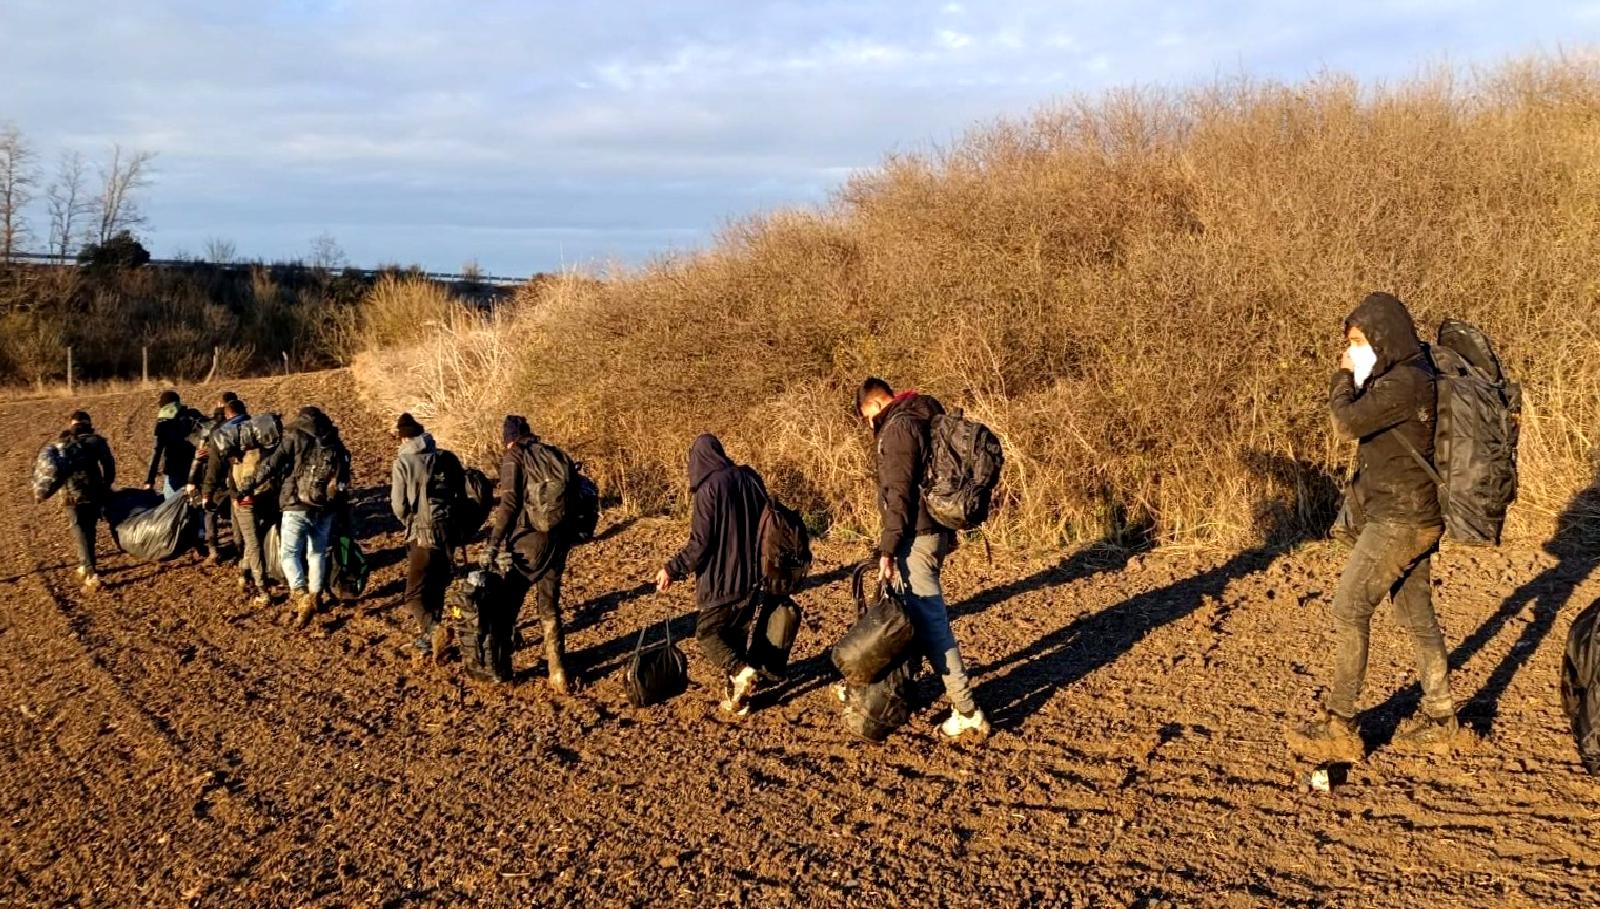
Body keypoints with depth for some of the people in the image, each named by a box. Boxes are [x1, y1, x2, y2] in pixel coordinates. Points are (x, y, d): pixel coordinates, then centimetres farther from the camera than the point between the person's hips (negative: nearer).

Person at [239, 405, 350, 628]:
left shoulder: (295, 438, -4)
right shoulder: (336, 444, 9)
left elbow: (270, 466, -8)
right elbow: (344, 481, 13)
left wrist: (246, 487, 0)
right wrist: (337, 505, 22)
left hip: (297, 507, -4)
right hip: (325, 510, 4)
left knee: (290, 553, -2)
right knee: (317, 554, 16)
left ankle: (301, 598, -19)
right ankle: (315, 596, 24)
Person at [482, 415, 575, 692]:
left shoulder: (514, 457, -4)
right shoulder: (557, 455, 11)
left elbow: (509, 504, -15)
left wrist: (493, 544, -15)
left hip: (526, 542, -5)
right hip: (556, 542, 5)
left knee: (506, 607, 10)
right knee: (550, 609, 13)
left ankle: (500, 669, 17)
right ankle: (558, 674, 8)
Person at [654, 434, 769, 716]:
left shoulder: (709, 487, -16)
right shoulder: (750, 478, 3)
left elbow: (701, 542, -18)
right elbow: (764, 526, 14)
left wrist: (673, 569, -10)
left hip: (723, 579, -6)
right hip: (753, 577, 6)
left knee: (707, 632, 9)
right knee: (737, 633, 16)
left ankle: (739, 672, -13)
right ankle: (736, 698, 17)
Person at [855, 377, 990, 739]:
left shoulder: (898, 427, -13)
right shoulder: (924, 419, 16)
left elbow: (898, 493, -19)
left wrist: (887, 548, -19)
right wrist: (949, 532, 24)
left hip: (915, 537, -10)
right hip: (936, 530, 10)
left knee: (930, 621, -9)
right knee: (921, 614, 17)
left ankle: (966, 710, -8)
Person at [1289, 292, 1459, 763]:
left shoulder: (1406, 382, -19)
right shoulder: (1408, 376, 13)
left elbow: (1347, 422, -23)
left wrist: (1343, 377, -9)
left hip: (1401, 520, -10)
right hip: (1411, 517, 10)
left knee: (1349, 610, -9)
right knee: (1417, 614, 16)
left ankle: (1339, 727, -6)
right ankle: (1438, 717, 26)